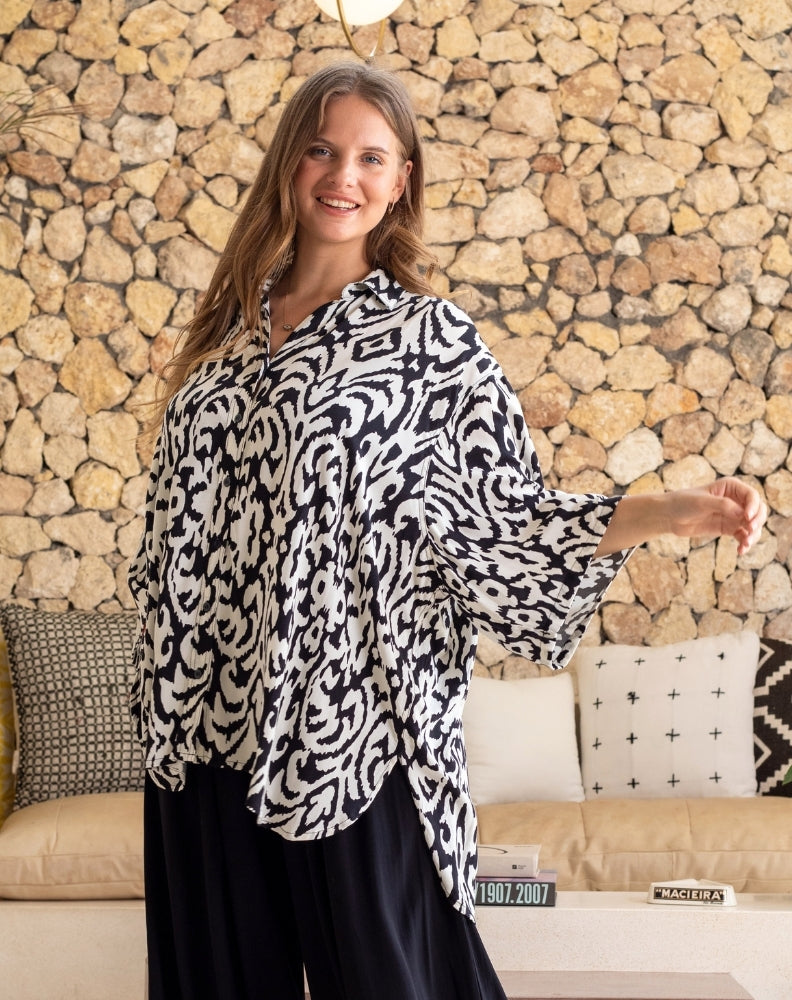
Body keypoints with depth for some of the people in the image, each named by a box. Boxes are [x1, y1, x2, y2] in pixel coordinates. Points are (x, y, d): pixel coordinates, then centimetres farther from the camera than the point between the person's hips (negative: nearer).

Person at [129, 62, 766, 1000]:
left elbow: (503, 520, -7)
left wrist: (670, 512, -19)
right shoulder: (231, 326, 12)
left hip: (352, 725, -5)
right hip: (206, 717, 5)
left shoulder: (429, 335, -2)